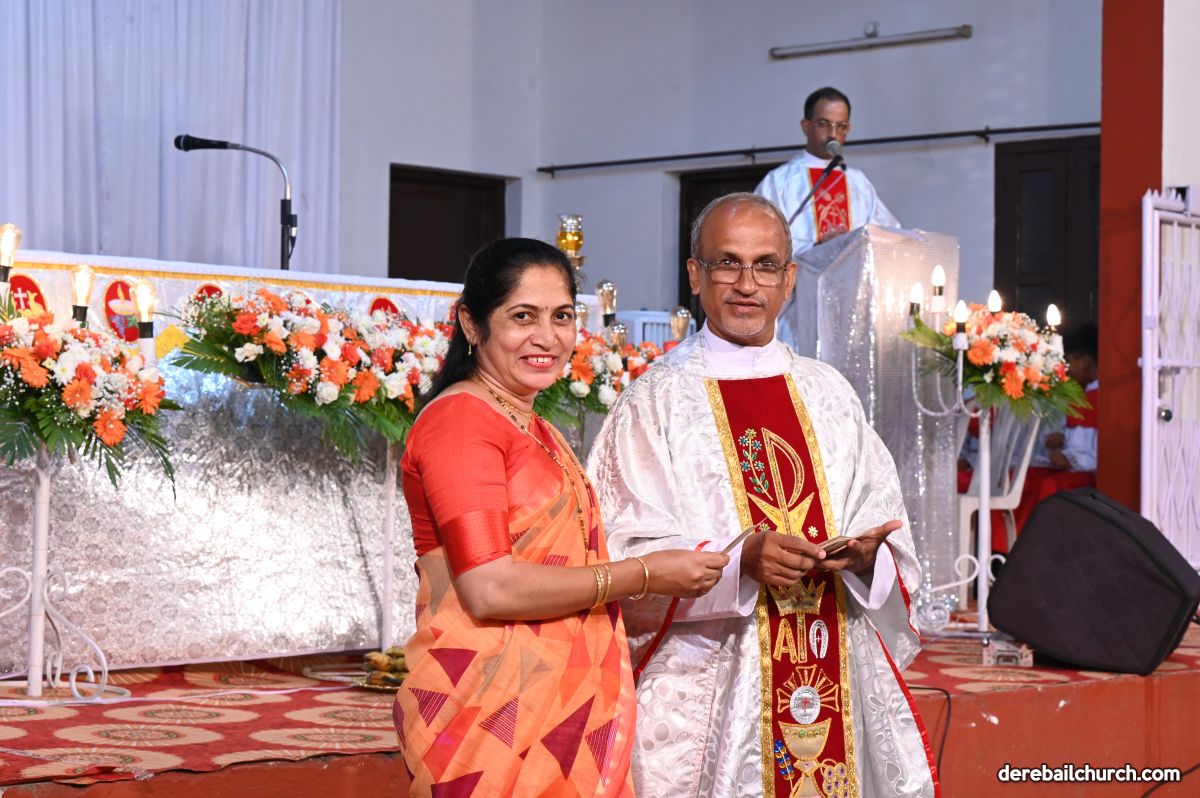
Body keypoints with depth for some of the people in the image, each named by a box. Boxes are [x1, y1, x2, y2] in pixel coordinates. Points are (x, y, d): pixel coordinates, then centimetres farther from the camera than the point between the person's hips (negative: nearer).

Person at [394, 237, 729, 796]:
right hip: (491, 710, -8)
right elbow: (489, 589, -19)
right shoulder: (460, 417, -10)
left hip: (565, 708, 8)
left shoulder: (536, 431, 18)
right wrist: (644, 575, -13)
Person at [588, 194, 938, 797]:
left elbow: (882, 517, 11)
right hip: (706, 678, -4)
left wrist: (867, 554, -11)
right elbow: (630, 554, -9)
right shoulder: (654, 401, -2)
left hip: (832, 673, 4)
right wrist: (740, 561, -23)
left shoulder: (827, 395, 12)